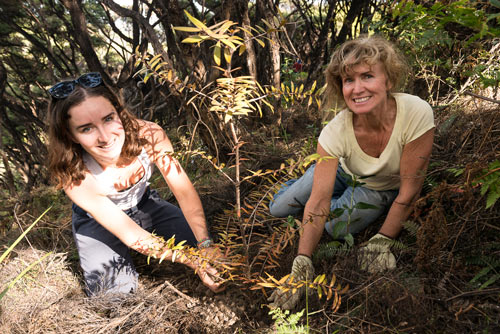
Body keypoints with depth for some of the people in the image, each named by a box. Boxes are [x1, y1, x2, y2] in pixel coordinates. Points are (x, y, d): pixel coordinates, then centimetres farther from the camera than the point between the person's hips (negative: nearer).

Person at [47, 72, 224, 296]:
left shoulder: (149, 135, -31)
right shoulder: (75, 178, -34)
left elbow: (184, 191, -23)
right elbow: (129, 234, -30)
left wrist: (206, 245, -34)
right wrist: (191, 262, -34)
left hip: (144, 204, 2)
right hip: (98, 221, -2)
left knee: (197, 239, -14)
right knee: (115, 292, -18)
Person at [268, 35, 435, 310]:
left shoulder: (417, 114, -37)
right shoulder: (335, 132, -33)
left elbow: (409, 190, -27)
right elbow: (319, 202, -33)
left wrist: (381, 243, -22)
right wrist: (302, 264, -39)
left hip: (384, 189, -1)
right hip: (343, 172, 1)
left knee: (336, 228, -21)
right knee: (279, 210, 0)